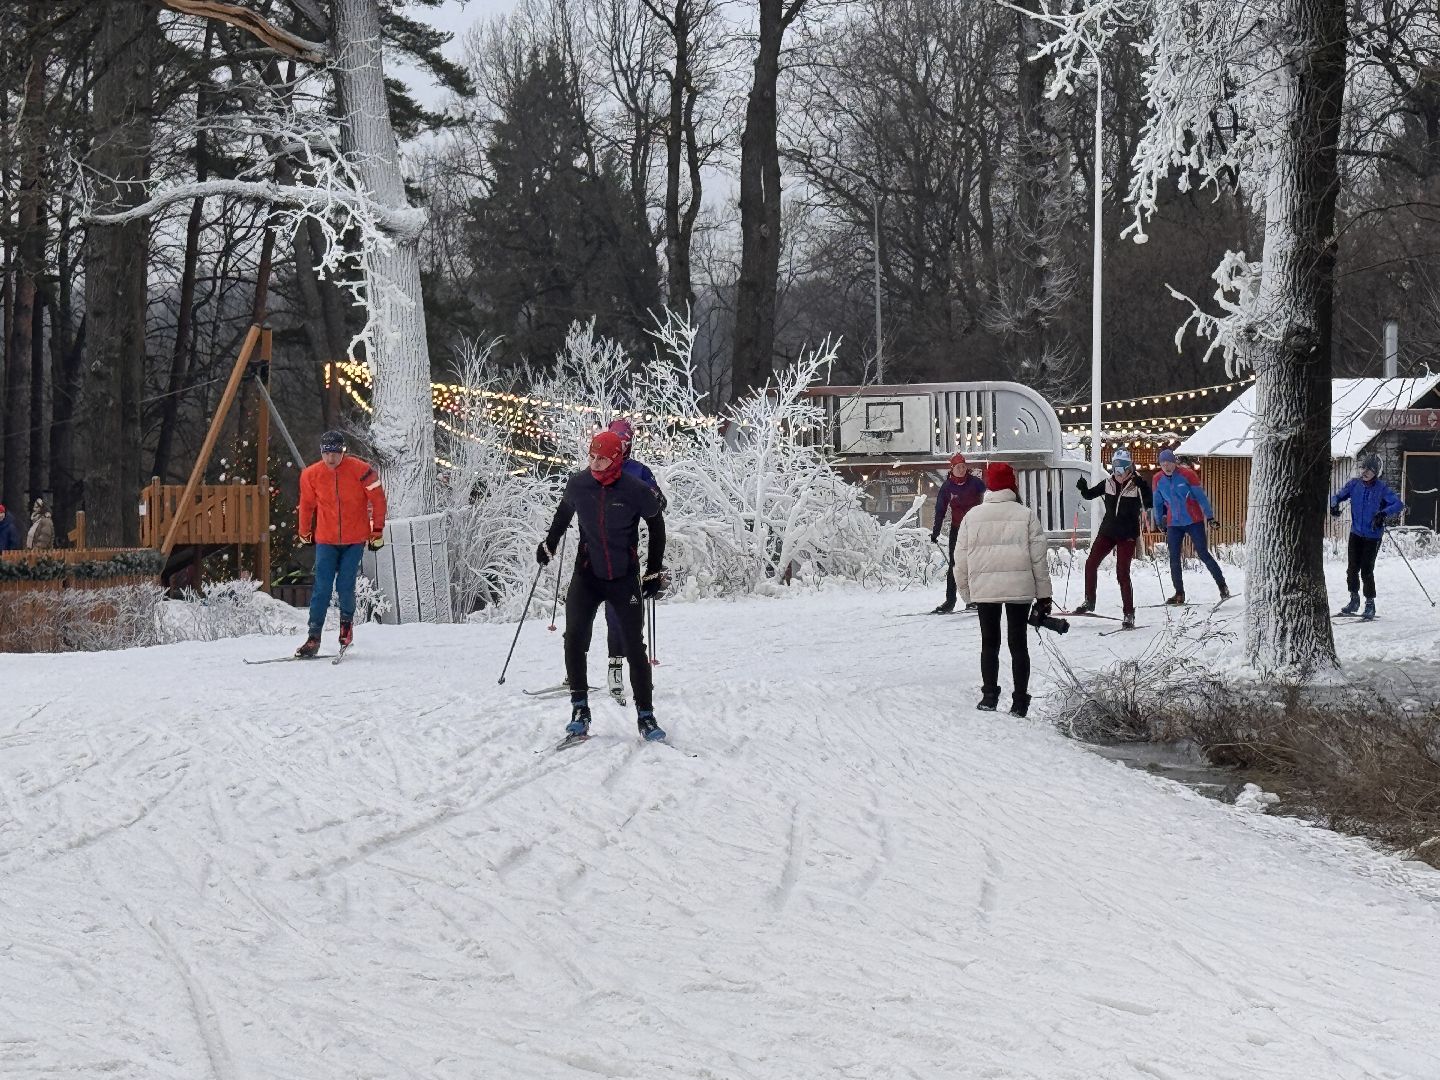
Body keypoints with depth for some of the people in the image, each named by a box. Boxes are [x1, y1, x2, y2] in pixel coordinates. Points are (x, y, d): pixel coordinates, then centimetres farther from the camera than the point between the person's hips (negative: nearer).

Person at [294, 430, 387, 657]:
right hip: (325, 540, 2)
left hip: (355, 540, -2)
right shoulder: (311, 475, -4)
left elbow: (377, 499, -2)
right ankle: (314, 637, -3)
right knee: (321, 588, -5)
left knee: (346, 587, -3)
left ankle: (347, 624, 24)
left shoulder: (359, 470, -11)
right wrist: (305, 532, 22)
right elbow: (307, 504, 12)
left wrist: (377, 530, -1)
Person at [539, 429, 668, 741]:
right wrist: (549, 545, 27)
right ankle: (580, 710, -2)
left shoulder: (637, 490, -12)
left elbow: (656, 526, 3)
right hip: (587, 575, 2)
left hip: (625, 578, -2)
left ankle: (646, 716, 6)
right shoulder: (578, 484, -5)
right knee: (574, 640, -12)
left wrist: (655, 572, 4)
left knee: (635, 647, -2)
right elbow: (564, 513, 18)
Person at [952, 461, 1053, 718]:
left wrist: (965, 590, 15)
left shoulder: (972, 516, 1)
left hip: (984, 588, 1)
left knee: (989, 642, 13)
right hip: (1020, 588, -1)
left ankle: (989, 696, 8)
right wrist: (1044, 595, 5)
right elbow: (1039, 558, -1)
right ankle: (1019, 701, 4)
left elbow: (961, 560, 3)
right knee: (1018, 643, 6)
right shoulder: (1026, 515, -2)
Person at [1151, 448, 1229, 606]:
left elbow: (1201, 496, -7)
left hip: (1194, 521, -4)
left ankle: (1222, 586, 5)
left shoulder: (1187, 474, -10)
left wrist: (1209, 517, -9)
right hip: (1173, 524, 4)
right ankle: (1179, 594, 7)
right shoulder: (1157, 479, 2)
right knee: (1174, 558, 0)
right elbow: (1157, 504, 14)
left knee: (1203, 554, -6)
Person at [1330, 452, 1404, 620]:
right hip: (1356, 533, 4)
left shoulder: (1381, 488, -12)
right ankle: (1354, 600, 22)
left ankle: (1370, 604, 9)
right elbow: (1339, 496, 10)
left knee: (1366, 570, -6)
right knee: (1352, 568, 2)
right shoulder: (1354, 484, -1)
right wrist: (1334, 504, -13)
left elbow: (1399, 504, -17)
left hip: (1373, 535, -4)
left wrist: (1384, 513, -33)